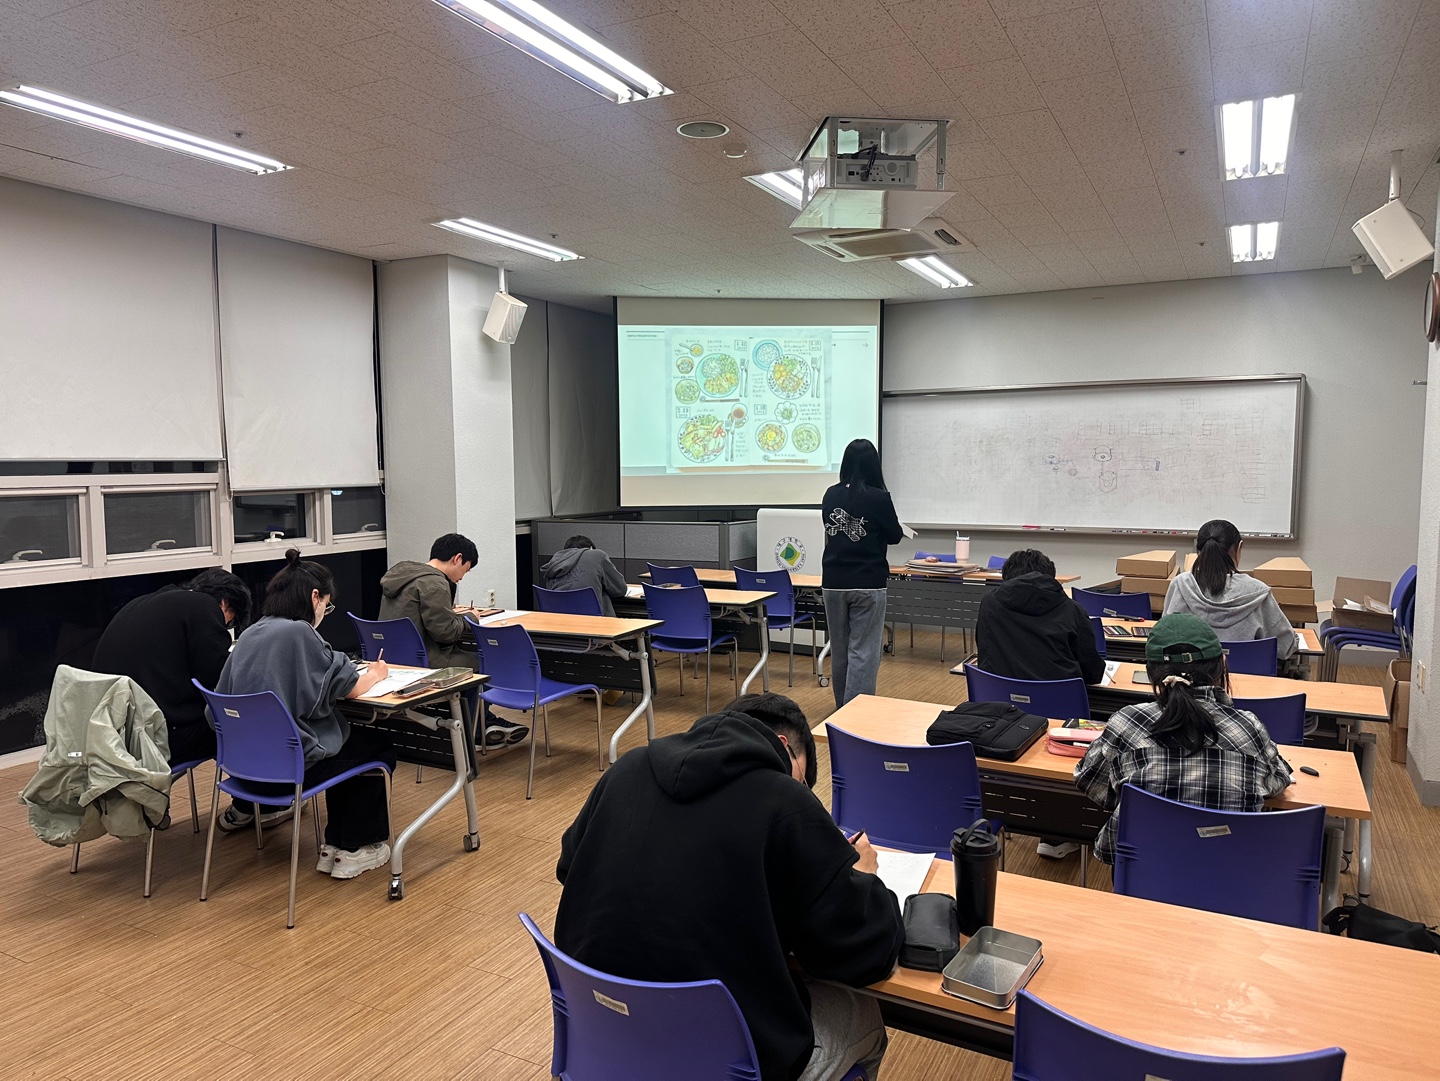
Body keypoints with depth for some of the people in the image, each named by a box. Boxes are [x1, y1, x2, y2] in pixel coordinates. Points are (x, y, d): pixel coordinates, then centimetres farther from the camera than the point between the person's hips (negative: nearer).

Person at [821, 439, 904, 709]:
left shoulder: (830, 495, 1)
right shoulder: (878, 498, -12)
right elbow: (894, 536, 1)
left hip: (834, 582, 5)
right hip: (868, 584, -5)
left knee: (839, 650, 15)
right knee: (862, 652, 0)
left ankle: (842, 708, 28)